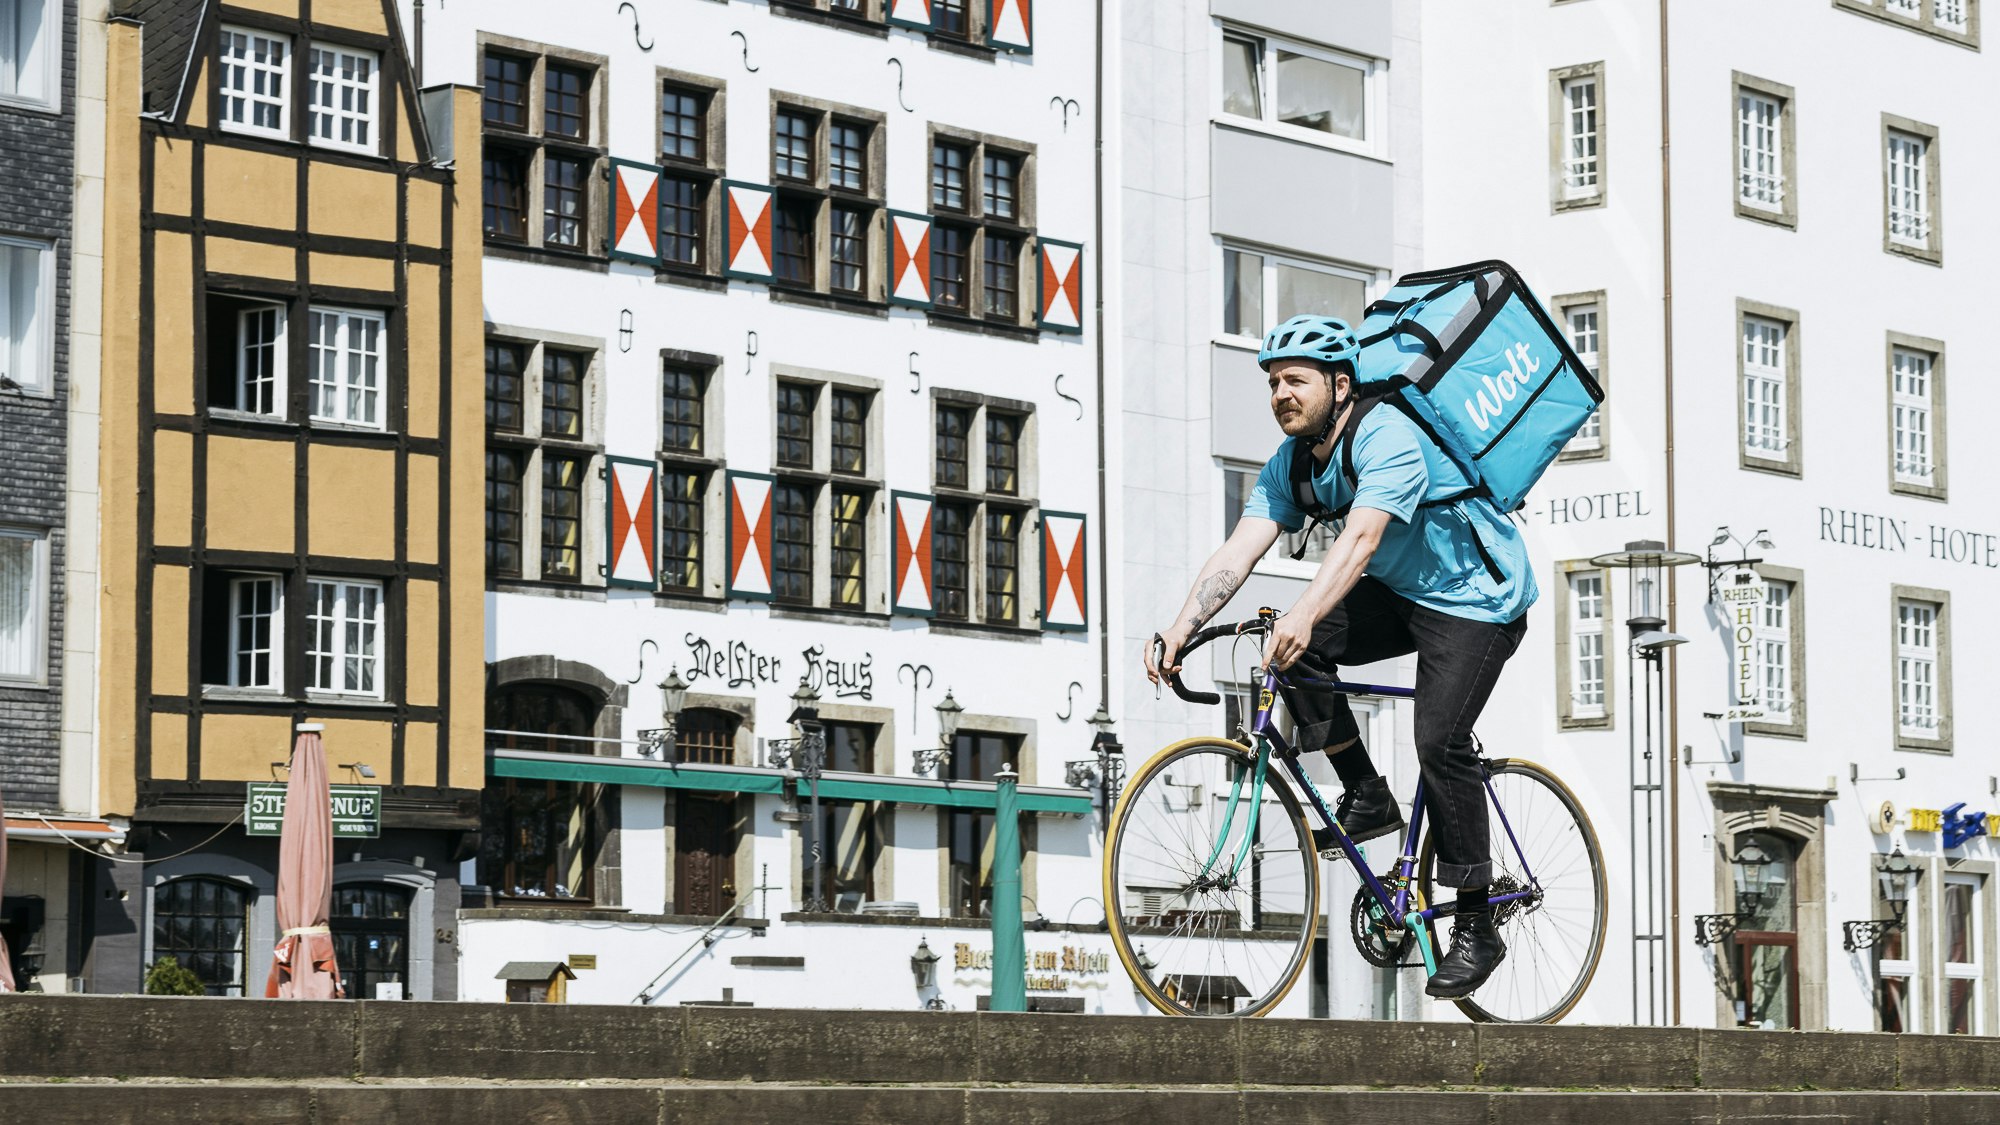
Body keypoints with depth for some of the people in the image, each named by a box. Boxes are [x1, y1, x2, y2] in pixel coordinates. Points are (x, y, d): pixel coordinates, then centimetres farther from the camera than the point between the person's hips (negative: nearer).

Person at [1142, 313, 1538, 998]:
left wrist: (1302, 619, -57)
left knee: (1439, 741, -22)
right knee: (1294, 651, -16)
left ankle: (1476, 928, -11)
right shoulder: (1291, 464, -4)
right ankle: (1366, 797, -2)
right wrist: (1179, 631, -28)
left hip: (1475, 600, -8)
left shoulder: (1389, 436, -28)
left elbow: (1360, 538, -42)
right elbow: (1240, 550, -13)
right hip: (1395, 594, 8)